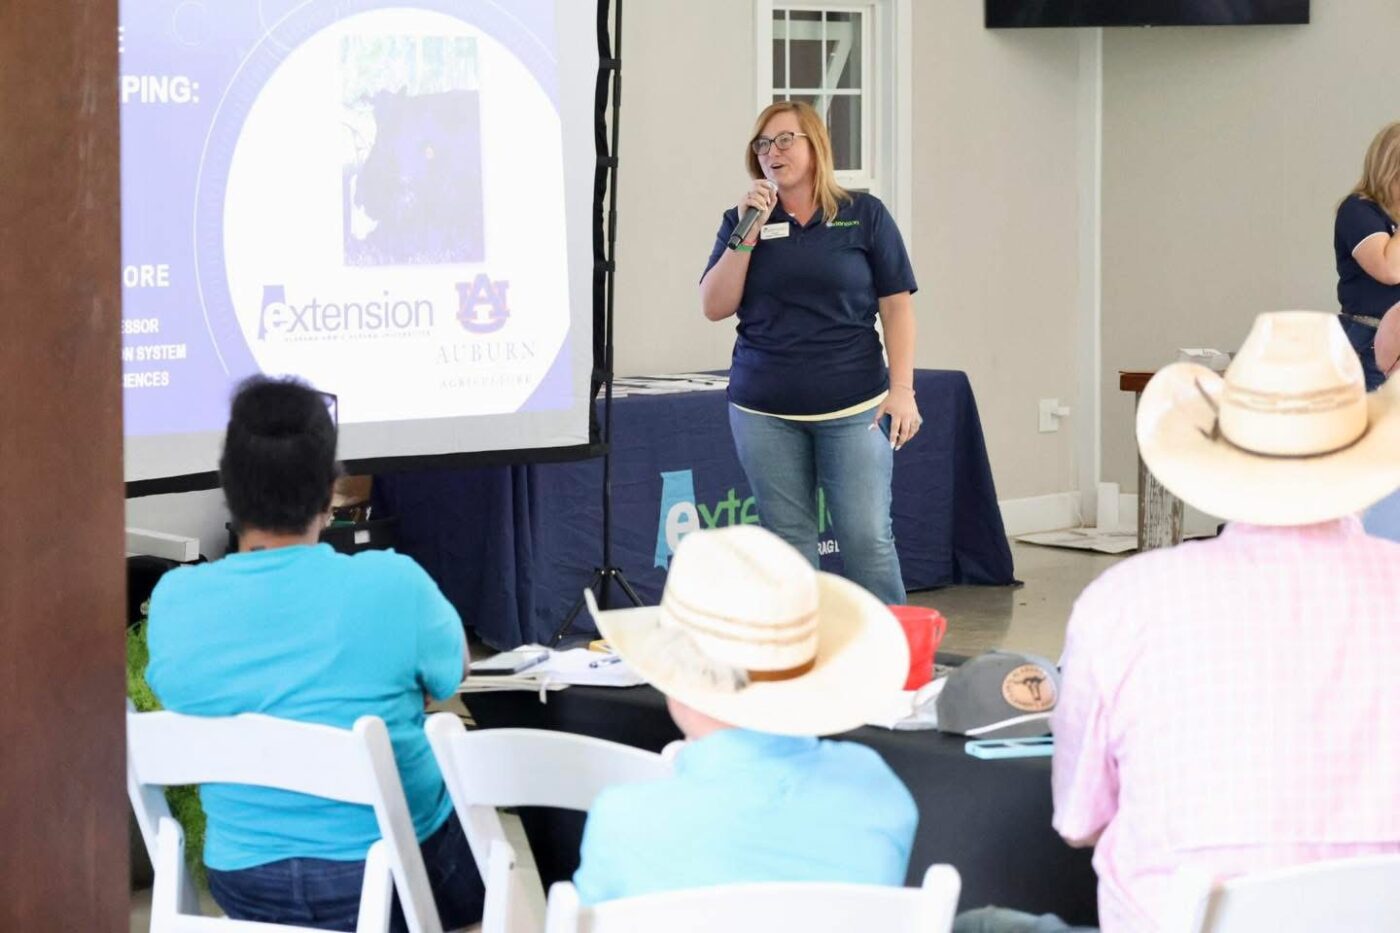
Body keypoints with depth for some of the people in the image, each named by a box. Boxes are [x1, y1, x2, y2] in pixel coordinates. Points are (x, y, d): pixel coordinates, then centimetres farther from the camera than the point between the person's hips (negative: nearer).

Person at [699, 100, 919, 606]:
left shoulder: (864, 216, 4)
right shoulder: (743, 219, 10)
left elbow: (897, 306, 3)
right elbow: (715, 306, 2)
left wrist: (902, 390, -5)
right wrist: (746, 234, -8)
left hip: (853, 408, -2)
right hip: (765, 413, 2)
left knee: (868, 536, -7)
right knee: (788, 542, 3)